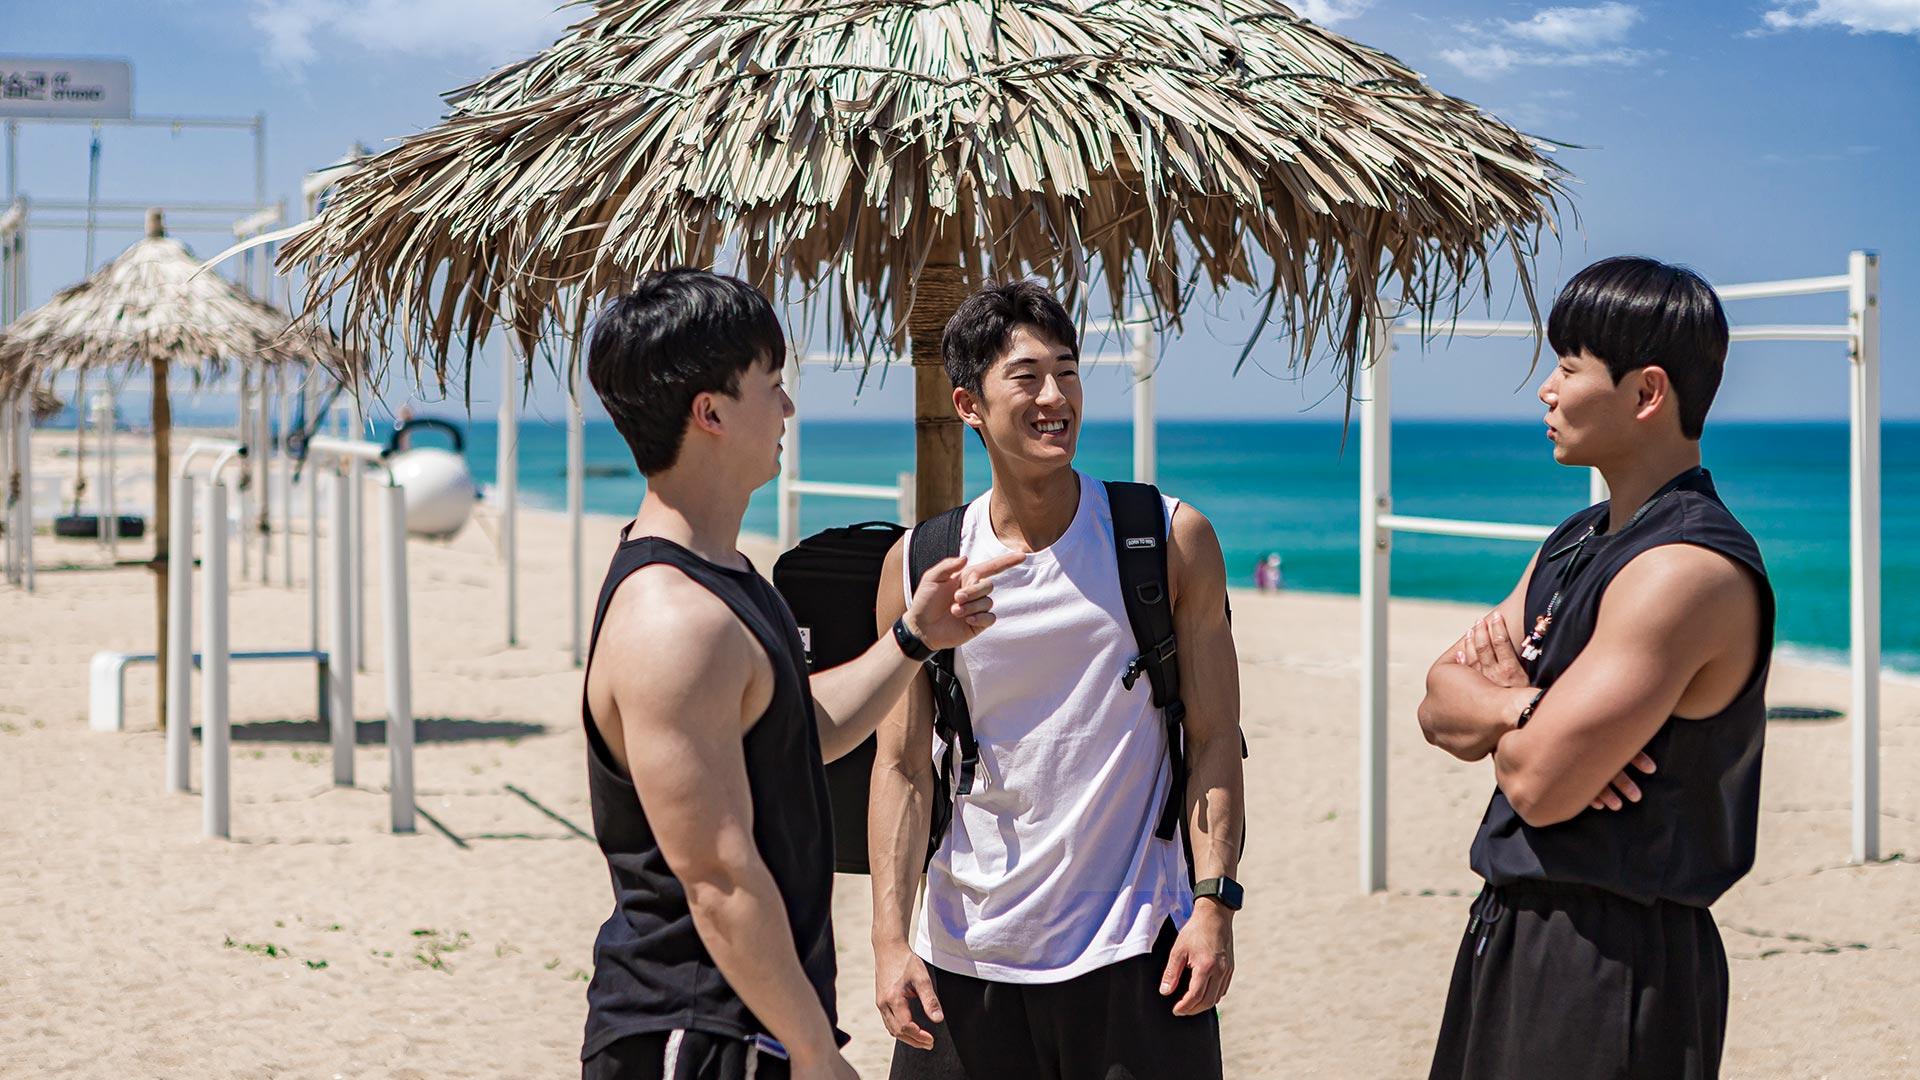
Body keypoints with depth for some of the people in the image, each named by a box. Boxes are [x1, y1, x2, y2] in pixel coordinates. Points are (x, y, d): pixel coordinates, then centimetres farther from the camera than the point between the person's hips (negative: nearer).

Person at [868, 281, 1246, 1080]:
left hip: (1134, 950, -1)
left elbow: (1214, 738, -1)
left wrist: (1215, 903, -10)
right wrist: (890, 938, -5)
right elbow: (902, 766, 2)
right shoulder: (919, 567, 1)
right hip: (965, 953, 1)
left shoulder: (1172, 542, 0)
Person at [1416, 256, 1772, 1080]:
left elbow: (1539, 784, -24)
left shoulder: (1688, 571, -20)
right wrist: (1524, 705, -14)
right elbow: (1439, 710, 8)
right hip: (1513, 927, 9)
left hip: (1613, 959, -9)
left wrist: (1495, 703, -3)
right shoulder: (1576, 543, 12)